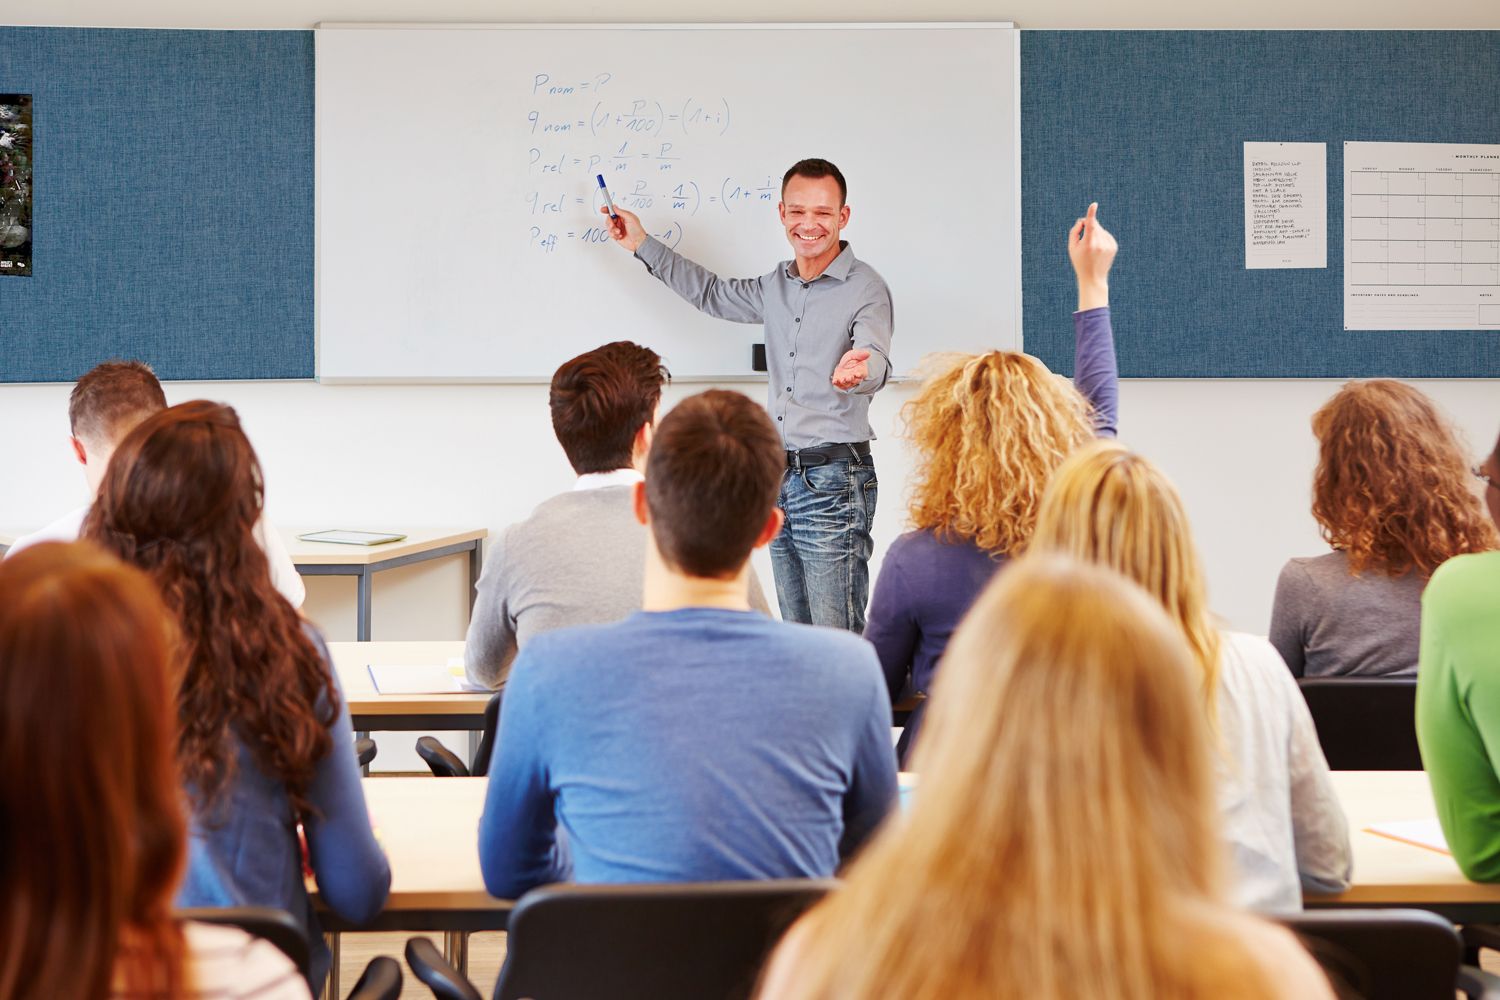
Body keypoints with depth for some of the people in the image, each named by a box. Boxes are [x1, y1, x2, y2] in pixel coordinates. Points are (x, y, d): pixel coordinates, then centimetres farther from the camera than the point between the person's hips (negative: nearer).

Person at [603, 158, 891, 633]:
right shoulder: (777, 286, 14)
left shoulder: (865, 289, -9)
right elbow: (712, 293, 32)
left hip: (834, 481, -7)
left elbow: (875, 362, -26)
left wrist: (858, 371, -50)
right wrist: (642, 243, 29)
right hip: (780, 478, 8)